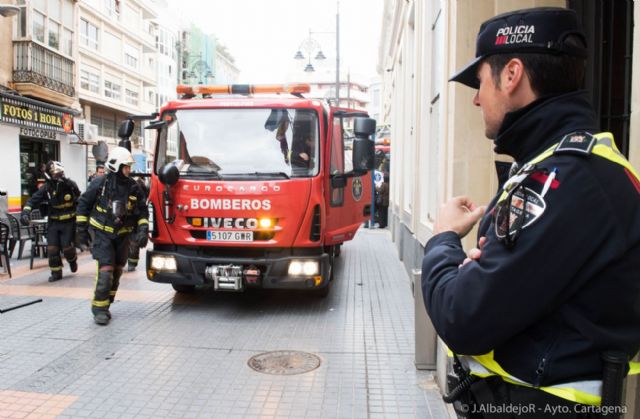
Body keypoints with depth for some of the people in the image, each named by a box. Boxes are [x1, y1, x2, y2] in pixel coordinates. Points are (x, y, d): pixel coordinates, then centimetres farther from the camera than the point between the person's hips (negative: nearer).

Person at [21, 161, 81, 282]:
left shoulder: (71, 185, -10)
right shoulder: (47, 187, -8)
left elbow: (80, 201, -6)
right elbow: (33, 200, -15)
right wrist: (26, 212, -27)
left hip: (69, 222, -2)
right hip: (53, 222, 2)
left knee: (67, 247, -7)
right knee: (52, 248, -1)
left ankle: (72, 260, 27)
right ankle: (56, 272, 15)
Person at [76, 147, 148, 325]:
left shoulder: (133, 187, -2)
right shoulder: (99, 183, -10)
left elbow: (142, 211, 5)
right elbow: (83, 205, -1)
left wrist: (143, 230, -7)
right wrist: (82, 230, -1)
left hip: (122, 235, 4)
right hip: (102, 234, -4)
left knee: (117, 272, 9)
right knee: (106, 271, -14)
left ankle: (105, 305, 24)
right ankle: (99, 309, -2)